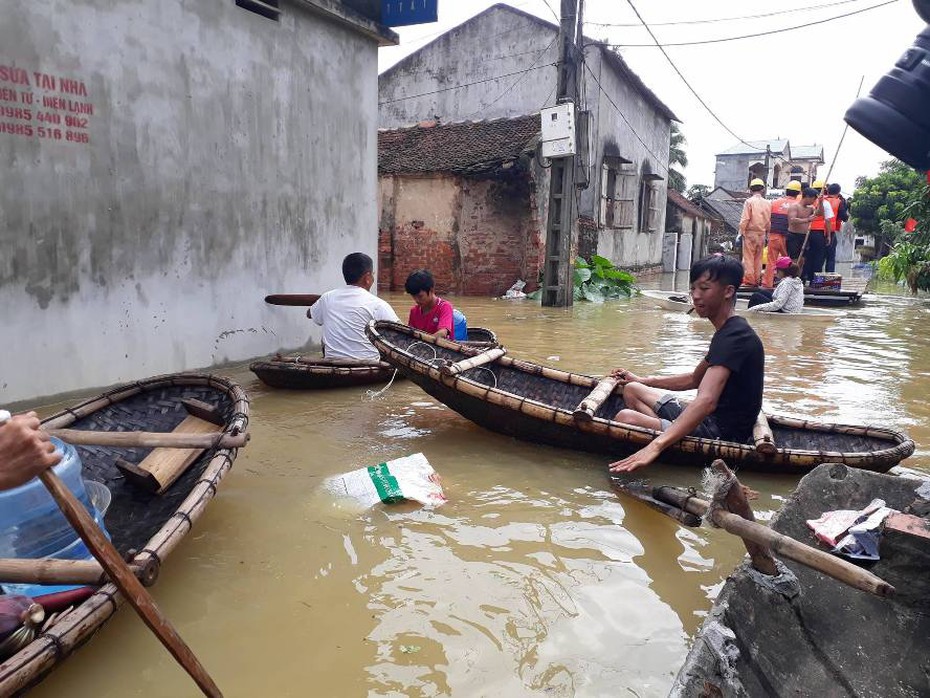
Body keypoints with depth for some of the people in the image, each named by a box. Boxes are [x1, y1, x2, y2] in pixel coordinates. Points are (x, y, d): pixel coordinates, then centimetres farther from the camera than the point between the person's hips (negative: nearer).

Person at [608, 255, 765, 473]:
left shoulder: (734, 336, -21)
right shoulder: (727, 332, 14)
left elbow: (706, 401, -35)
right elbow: (694, 379, 28)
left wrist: (655, 446, -44)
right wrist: (642, 380, 24)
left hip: (720, 435, -11)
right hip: (713, 423, 11)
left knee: (625, 417, -26)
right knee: (631, 389, 16)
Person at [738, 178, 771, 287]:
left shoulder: (749, 201, -9)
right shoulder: (768, 203, 4)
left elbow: (745, 219, -12)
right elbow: (769, 220, 6)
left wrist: (741, 232, -5)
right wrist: (767, 233, 14)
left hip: (750, 233, -4)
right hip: (762, 233, 4)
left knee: (748, 257, -1)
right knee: (758, 258, 11)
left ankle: (749, 280, -4)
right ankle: (757, 280, 14)